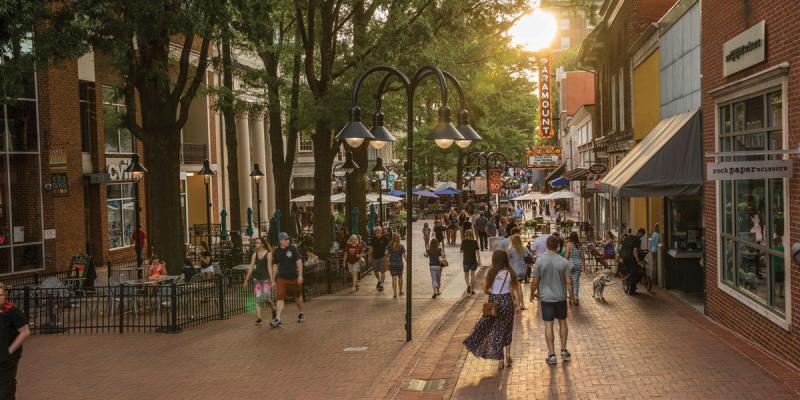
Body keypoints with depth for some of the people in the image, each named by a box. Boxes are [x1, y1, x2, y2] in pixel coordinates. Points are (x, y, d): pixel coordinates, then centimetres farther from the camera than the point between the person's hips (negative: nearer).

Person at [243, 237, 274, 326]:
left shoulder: (268, 254, -6)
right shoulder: (255, 254, 6)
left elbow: (269, 268, -9)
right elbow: (251, 267, 9)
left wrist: (272, 281, -12)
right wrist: (246, 280, 8)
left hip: (266, 279, -4)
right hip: (257, 278, 4)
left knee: (266, 299, -9)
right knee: (258, 299, 0)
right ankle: (259, 318, 4)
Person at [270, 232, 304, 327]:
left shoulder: (292, 249, -5)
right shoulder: (276, 252, 2)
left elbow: (299, 262, -7)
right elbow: (275, 266, 11)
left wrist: (300, 275, -15)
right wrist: (273, 280, 10)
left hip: (294, 277, -1)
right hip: (281, 278, 1)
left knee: (298, 297, 15)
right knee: (280, 298, -11)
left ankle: (301, 314, 37)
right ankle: (278, 319, -14)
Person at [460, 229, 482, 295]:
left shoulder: (463, 242, -6)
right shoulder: (474, 242, -7)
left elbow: (462, 250, 2)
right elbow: (477, 252, -7)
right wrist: (479, 261, -1)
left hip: (466, 261, -1)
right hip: (473, 260, 1)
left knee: (466, 275, 12)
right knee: (472, 275, 13)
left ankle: (468, 284, -17)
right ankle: (472, 289, 14)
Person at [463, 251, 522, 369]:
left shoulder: (491, 272, -9)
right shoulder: (510, 273, -5)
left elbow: (485, 289, -4)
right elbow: (514, 290, -4)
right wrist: (517, 304, 3)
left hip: (494, 302, -1)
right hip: (507, 301, 1)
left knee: (496, 331, 8)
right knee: (507, 329, 20)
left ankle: (500, 360, 8)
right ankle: (508, 354, 15)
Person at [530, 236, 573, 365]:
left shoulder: (540, 261, -11)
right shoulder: (564, 262, -10)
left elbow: (535, 281, -7)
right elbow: (569, 282, -7)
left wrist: (532, 293, 9)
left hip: (546, 298, -1)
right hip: (561, 297, 1)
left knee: (548, 325, 4)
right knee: (562, 322, 18)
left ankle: (552, 355, 5)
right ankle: (563, 350, 26)